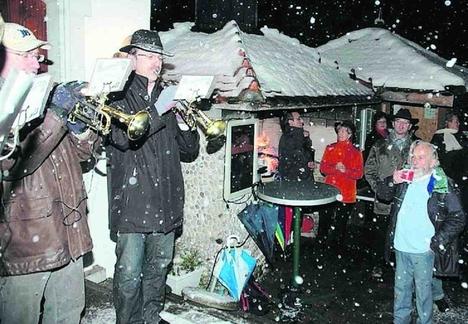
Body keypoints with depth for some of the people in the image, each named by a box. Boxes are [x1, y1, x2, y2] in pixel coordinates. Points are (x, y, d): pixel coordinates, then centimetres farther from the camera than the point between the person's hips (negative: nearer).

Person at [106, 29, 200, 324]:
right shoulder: (120, 96, 0)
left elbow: (189, 153, 13)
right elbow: (122, 136, -21)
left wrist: (187, 125, -5)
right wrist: (160, 110, -22)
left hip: (165, 203, 5)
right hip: (132, 203, -5)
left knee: (159, 268, 17)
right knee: (129, 275, -2)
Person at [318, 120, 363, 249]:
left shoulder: (356, 152, 0)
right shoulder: (330, 148, 8)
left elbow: (358, 174, -5)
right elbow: (323, 167, 0)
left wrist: (345, 170, -22)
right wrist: (335, 168, -18)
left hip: (346, 195, -2)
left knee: (341, 224, 9)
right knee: (324, 220, 5)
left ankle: (338, 246, 24)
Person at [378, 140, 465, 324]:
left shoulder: (443, 185, -11)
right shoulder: (405, 179, 3)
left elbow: (457, 219, -10)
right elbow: (384, 196, 14)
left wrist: (436, 242, -14)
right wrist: (392, 181, -6)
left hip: (423, 250, -5)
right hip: (401, 246, 5)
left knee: (423, 289, 9)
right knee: (401, 286, 19)